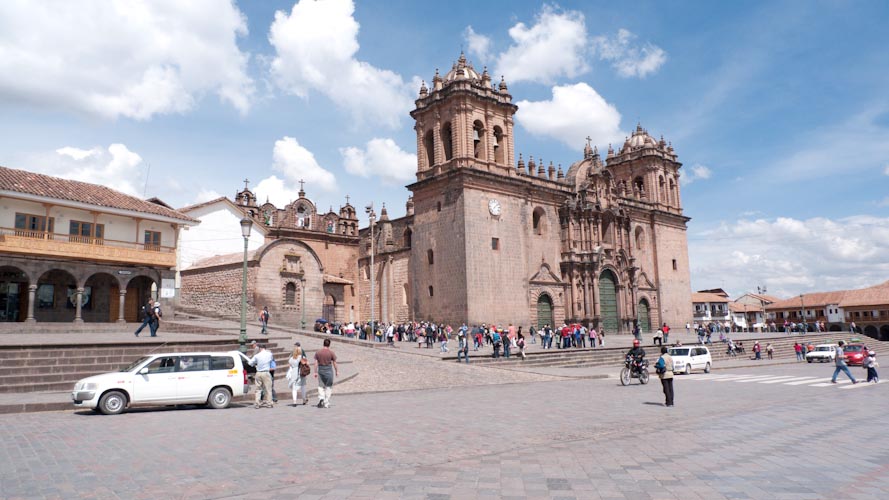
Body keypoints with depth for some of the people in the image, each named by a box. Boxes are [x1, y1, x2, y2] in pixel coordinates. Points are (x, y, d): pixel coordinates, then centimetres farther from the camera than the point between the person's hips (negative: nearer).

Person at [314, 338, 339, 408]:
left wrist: (315, 372, 5)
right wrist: (337, 371, 8)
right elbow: (334, 363, -2)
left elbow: (316, 363, 0)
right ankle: (326, 403, 9)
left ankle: (321, 398, -10)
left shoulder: (317, 352, 1)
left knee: (321, 386, 14)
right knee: (328, 387, 7)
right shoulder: (331, 353, -6)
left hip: (320, 370, 2)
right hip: (329, 369, -2)